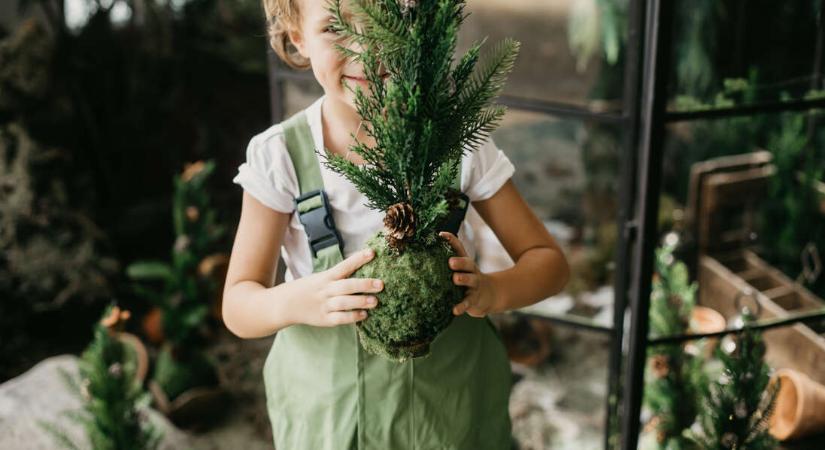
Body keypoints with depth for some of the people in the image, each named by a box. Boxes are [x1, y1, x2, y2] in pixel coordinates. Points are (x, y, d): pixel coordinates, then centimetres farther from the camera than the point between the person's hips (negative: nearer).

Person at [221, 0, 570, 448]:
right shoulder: (277, 155, -13)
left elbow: (548, 260, -6)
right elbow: (237, 307, -11)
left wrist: (492, 291, -29)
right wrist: (296, 301, -35)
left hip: (450, 400, 0)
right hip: (326, 408, 0)